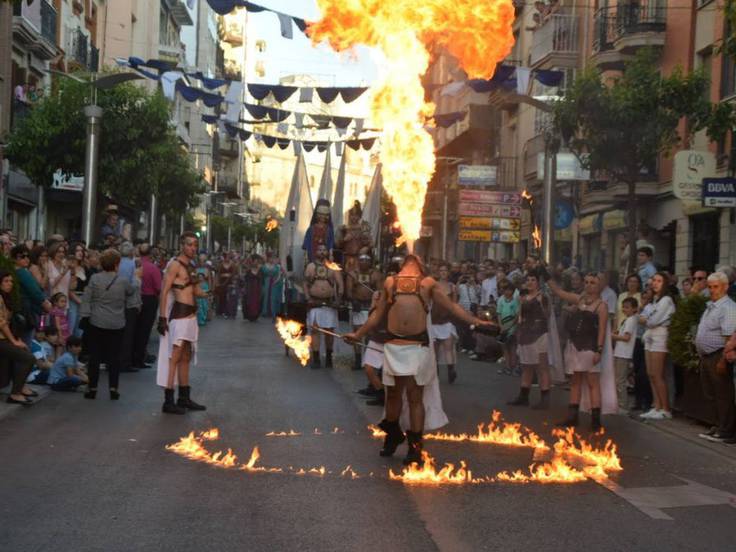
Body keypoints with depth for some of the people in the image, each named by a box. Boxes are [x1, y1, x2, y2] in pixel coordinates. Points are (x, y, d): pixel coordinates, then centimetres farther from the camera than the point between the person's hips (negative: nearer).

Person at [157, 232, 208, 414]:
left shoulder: (191, 266, 16)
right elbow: (164, 292, -15)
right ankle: (168, 401, -10)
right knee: (174, 357, -10)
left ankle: (184, 398, 20)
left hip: (190, 316, 9)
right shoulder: (175, 264, -10)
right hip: (179, 315, -9)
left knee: (185, 358, 13)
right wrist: (162, 318, -21)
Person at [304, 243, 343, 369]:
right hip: (315, 302, -1)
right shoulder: (311, 266, 8)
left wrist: (339, 296, -11)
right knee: (315, 330, -5)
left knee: (329, 330, 5)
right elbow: (305, 284, 5)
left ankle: (329, 357, 19)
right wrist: (308, 298, -7)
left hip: (329, 303, 1)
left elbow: (340, 283, 3)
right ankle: (316, 359, -3)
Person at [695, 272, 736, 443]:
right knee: (711, 394, 15)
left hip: (718, 356, -10)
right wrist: (700, 355, 18)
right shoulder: (710, 306, 17)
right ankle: (719, 427, 24)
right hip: (706, 356, 10)